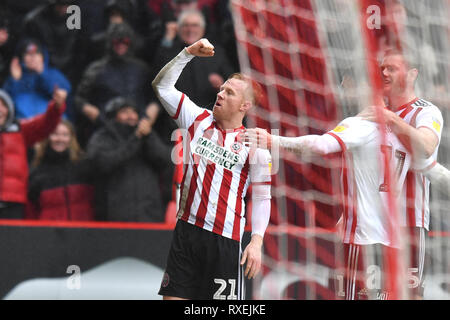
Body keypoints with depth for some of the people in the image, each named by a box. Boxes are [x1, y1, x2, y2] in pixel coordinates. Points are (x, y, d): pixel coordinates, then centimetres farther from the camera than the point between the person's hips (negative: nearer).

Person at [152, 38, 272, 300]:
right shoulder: (199, 120, 8)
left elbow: (262, 197, 0)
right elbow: (162, 86, 7)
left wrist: (256, 241, -10)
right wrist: (189, 53, -4)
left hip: (226, 239, -3)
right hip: (187, 229, 3)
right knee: (173, 296, 0)